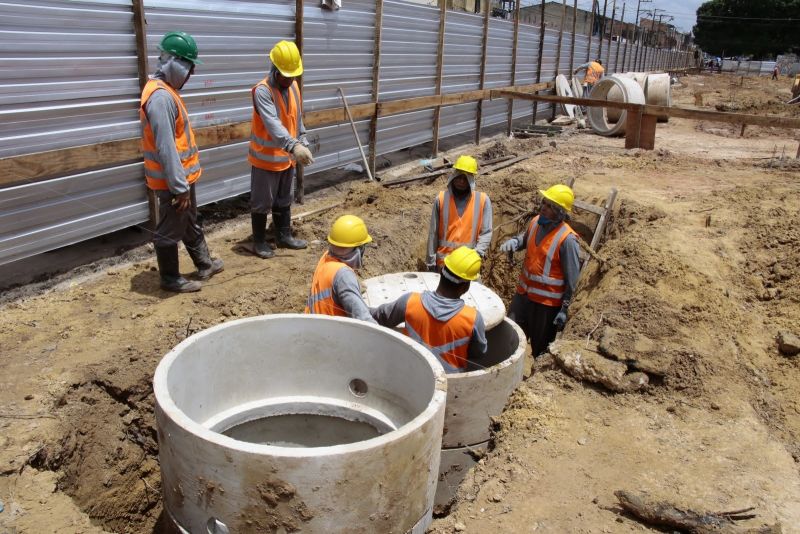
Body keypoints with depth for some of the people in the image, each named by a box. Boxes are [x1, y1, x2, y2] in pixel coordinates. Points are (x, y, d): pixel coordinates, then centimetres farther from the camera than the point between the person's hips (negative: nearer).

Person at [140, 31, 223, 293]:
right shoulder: (160, 96, -24)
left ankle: (204, 265, 38)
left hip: (182, 175, 10)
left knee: (191, 224, 23)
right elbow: (166, 148, -26)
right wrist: (179, 186, -24)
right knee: (169, 231, 5)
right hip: (173, 180, -10)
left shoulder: (166, 90, 10)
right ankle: (170, 278, 19)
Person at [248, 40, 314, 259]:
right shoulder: (262, 91, -22)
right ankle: (259, 242, 19)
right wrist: (293, 145, -47)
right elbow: (273, 123, -36)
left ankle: (284, 236, 33)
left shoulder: (293, 86, 3)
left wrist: (303, 143, 11)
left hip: (287, 157, 7)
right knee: (262, 202, 5)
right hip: (266, 158, -7)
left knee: (284, 200, 19)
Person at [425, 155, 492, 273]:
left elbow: (486, 232, -3)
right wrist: (430, 260, 1)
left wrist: (477, 253, -19)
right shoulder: (441, 199, -1)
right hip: (443, 261, 1)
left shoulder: (482, 200, -3)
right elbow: (433, 232, 2)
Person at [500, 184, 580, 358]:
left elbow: (572, 278, -17)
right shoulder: (536, 222, -3)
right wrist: (514, 242, -4)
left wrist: (564, 309, -14)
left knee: (540, 347, 11)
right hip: (524, 292, 7)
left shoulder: (567, 239, -23)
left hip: (547, 301, -6)